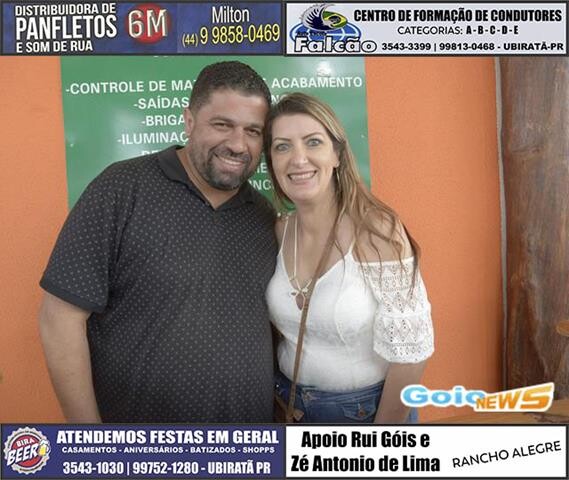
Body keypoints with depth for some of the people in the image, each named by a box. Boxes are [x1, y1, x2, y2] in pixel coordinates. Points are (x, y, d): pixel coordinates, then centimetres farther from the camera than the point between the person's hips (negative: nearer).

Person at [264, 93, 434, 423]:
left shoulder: (377, 231, -23)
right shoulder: (279, 232, -8)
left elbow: (408, 350, -20)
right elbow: (277, 323, 5)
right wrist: (281, 402, 4)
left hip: (367, 408, -4)